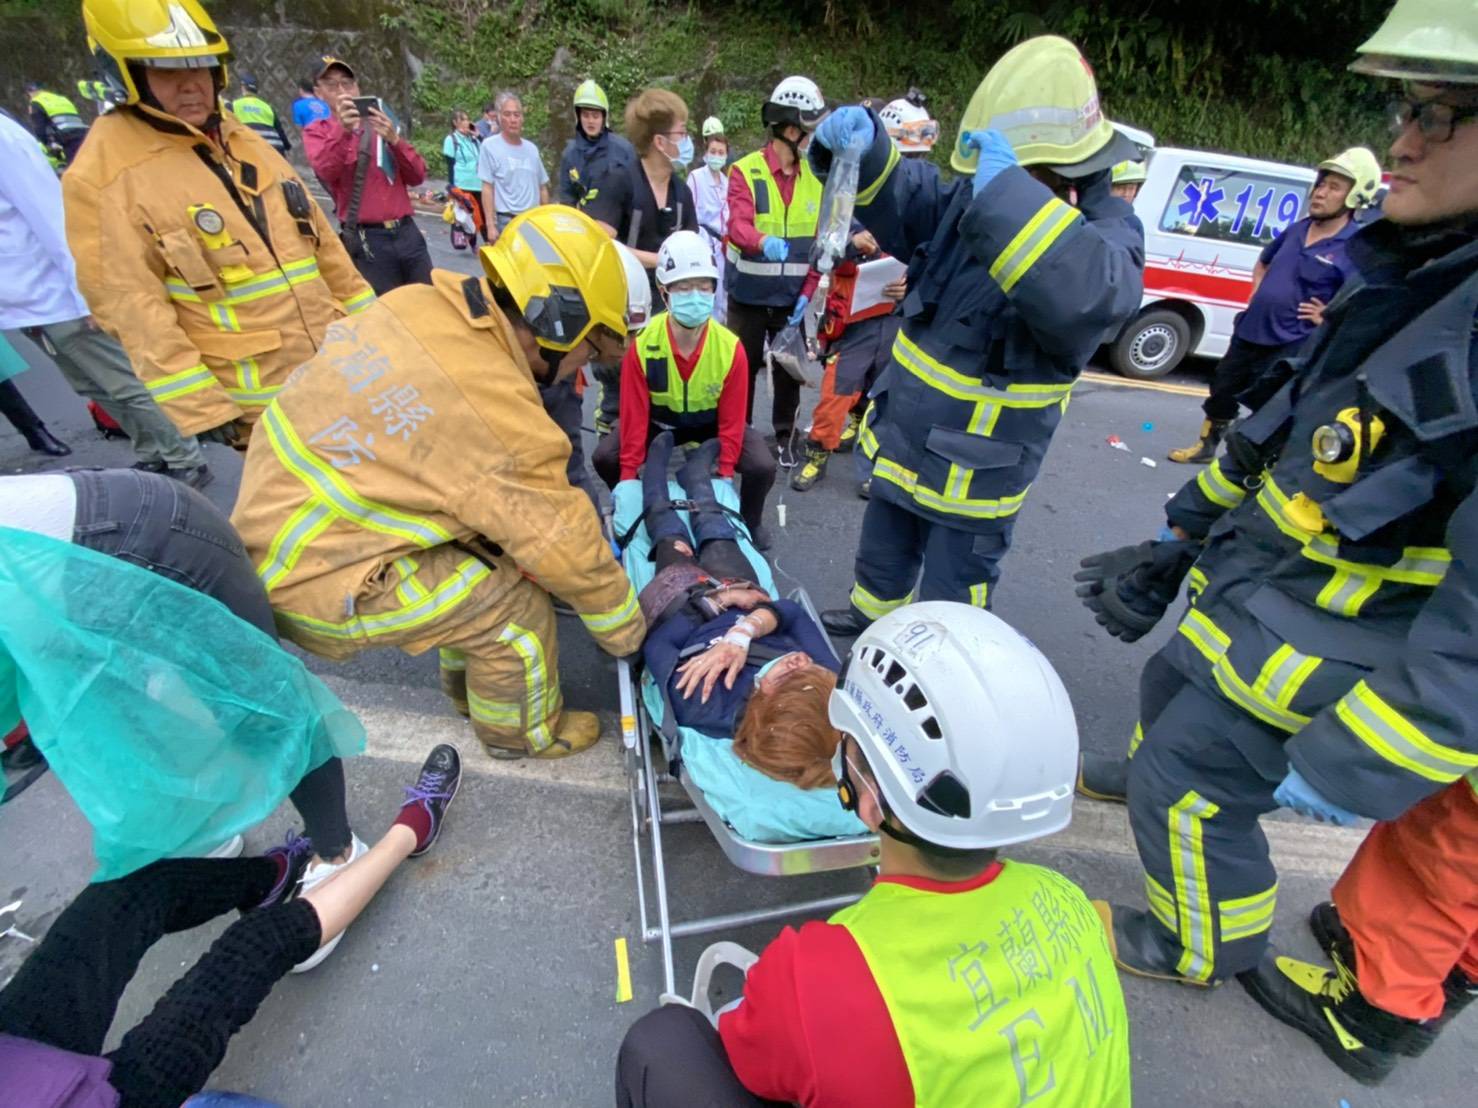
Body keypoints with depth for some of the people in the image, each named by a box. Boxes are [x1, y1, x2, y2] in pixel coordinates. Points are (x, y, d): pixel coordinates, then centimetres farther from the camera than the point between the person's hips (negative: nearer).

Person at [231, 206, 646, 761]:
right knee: (519, 611, -6)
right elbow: (565, 543, -16)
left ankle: (469, 684, 36)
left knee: (487, 529, 16)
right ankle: (522, 733, 23)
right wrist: (626, 627, 0)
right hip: (315, 576, -8)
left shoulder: (419, 303, -6)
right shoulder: (502, 417, -28)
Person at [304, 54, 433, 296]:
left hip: (407, 232, 3)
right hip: (366, 240, -3)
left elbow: (417, 176, 5)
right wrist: (343, 130, -27)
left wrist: (393, 139, -10)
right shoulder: (316, 131, 7)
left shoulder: (384, 124, 16)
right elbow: (327, 172, -13)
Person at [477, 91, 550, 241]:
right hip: (505, 222, -5)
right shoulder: (490, 146, -3)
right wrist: (491, 225, -13)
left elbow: (543, 188, 17)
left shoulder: (532, 149, 12)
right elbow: (487, 189, -6)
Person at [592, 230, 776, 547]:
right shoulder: (642, 344, -28)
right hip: (659, 420, 1)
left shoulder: (731, 348, -26)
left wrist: (724, 477, -19)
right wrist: (628, 479, -21)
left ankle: (750, 522, 10)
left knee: (762, 467, -23)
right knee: (605, 458, -22)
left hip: (711, 422, 0)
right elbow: (634, 415, -21)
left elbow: (731, 421, -17)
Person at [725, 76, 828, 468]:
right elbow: (738, 224, -24)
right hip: (748, 296, -3)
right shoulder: (745, 171, -7)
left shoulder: (817, 176, 4)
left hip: (791, 298, 3)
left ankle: (784, 439, 25)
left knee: (789, 371, 9)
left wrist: (808, 292, -6)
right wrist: (764, 242, -46)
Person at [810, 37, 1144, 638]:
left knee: (949, 609, 10)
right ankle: (870, 615, 58)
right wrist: (858, 146, -22)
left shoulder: (1106, 234, -21)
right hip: (901, 443, 7)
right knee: (882, 553, 30)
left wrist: (1010, 197, -47)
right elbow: (894, 198, -1)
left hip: (976, 477, -6)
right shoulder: (971, 203, -4)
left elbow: (1086, 294, -43)